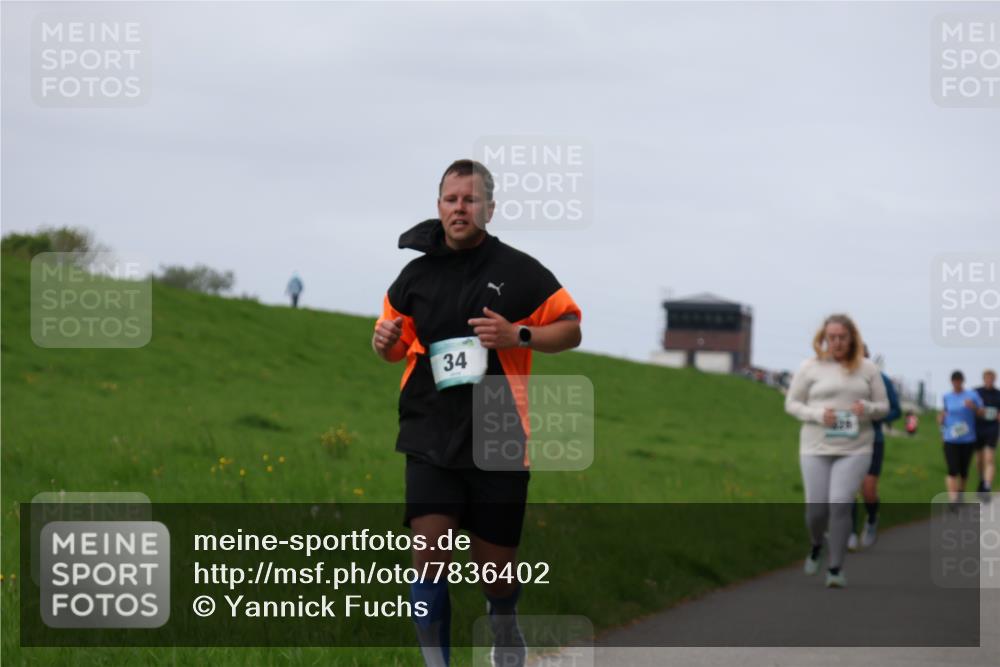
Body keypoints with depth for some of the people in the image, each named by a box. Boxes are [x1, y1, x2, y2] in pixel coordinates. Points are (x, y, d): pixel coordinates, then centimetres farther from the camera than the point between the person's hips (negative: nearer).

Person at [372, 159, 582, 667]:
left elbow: (571, 329, 2)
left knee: (495, 568, 8)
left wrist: (518, 335, -15)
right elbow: (397, 343, 20)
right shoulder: (417, 274, 6)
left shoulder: (520, 271, -2)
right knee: (429, 555, -15)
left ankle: (503, 626, 40)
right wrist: (384, 343, -4)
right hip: (431, 440, 1)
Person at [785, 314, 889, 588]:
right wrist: (817, 414, -13)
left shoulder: (867, 369, 5)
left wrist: (868, 408, -13)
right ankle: (817, 545, 36)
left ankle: (836, 568, -4)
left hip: (855, 449, 0)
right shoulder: (810, 367, 1)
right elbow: (791, 403, 5)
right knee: (816, 508, 1)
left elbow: (883, 406, 11)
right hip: (816, 448, 0)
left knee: (840, 503, -15)